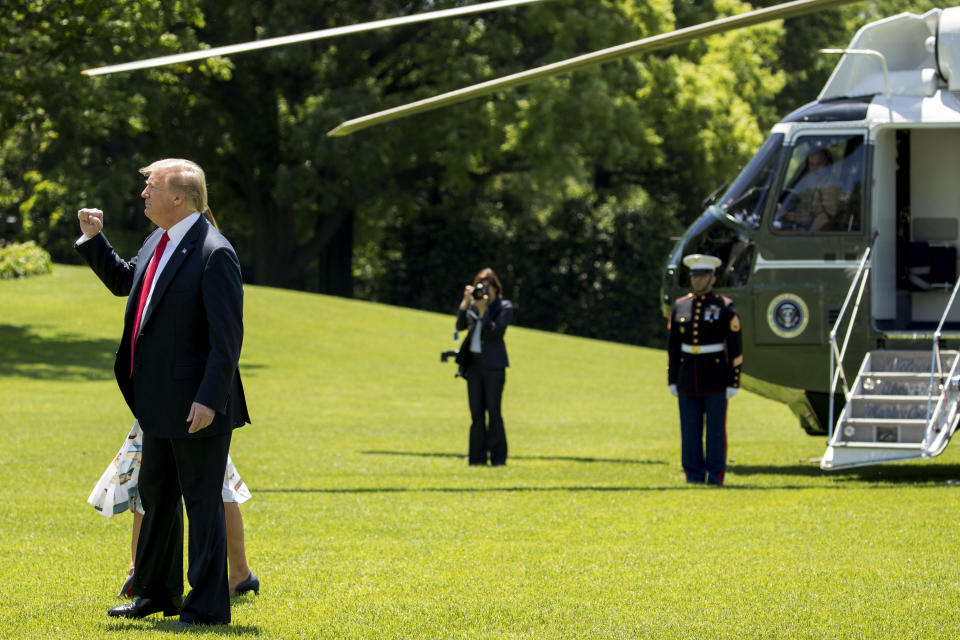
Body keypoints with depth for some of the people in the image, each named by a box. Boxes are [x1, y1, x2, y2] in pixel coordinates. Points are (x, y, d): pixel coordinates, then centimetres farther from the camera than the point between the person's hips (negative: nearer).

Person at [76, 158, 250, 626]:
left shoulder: (214, 254, -18)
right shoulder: (159, 243, 10)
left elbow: (227, 336, -21)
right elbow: (122, 281, 30)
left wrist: (210, 398, -25)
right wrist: (93, 240, 18)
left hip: (197, 407, -10)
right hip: (160, 403, 10)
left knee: (202, 500, -2)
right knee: (156, 495, 19)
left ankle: (208, 604, 4)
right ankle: (158, 592, 32)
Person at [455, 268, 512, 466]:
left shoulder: (504, 307, -3)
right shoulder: (472, 306, 12)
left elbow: (495, 332, -14)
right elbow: (460, 326, -1)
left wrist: (483, 310, -18)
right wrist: (465, 303, -10)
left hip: (493, 364, -5)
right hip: (473, 362, 5)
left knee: (493, 410, -6)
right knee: (476, 411, 5)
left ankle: (498, 456, -2)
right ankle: (477, 455, 8)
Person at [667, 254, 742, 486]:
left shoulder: (725, 308, -5)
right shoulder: (680, 307, 6)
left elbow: (735, 348, -5)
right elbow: (673, 347, 10)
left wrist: (733, 383, -10)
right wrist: (672, 381, 6)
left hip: (716, 378, -3)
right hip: (688, 380, 3)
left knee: (716, 429, -2)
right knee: (690, 430, 3)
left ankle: (715, 475, 3)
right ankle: (694, 474, 9)